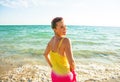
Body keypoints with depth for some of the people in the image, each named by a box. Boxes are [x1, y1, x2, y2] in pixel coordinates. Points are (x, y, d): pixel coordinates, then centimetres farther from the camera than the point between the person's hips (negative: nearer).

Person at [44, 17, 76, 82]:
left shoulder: (52, 39, -5)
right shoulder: (66, 41, -30)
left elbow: (45, 54, 8)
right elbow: (71, 62, -35)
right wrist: (73, 69, -11)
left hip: (55, 75, 7)